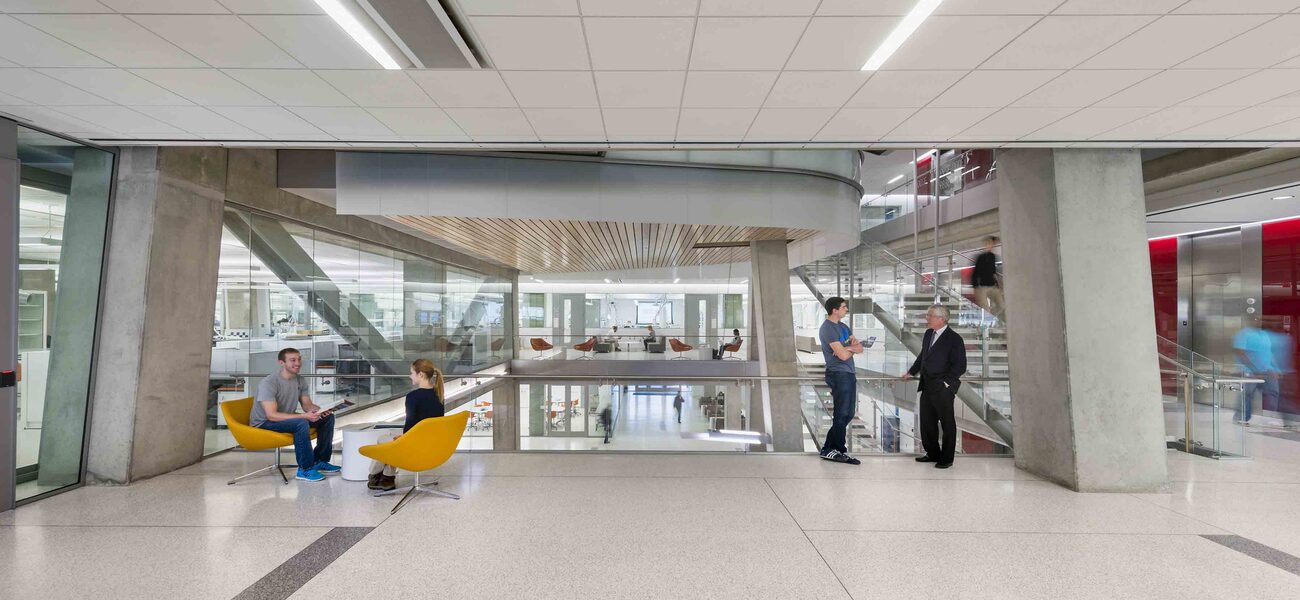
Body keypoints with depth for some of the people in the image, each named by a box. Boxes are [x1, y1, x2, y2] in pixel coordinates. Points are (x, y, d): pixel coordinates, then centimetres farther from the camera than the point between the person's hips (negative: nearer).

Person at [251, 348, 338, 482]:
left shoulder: (301, 381, 0)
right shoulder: (268, 383, -24)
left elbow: (308, 405, 4)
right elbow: (271, 415, -30)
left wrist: (319, 410, -21)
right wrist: (304, 416, -36)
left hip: (288, 418, 8)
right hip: (264, 423, -8)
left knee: (328, 417, -4)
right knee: (302, 423, -35)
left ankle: (320, 462, 4)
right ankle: (305, 470, -23)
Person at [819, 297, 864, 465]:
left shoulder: (843, 327, 16)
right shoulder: (827, 329, -13)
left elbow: (860, 348, 10)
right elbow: (843, 355, -19)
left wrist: (848, 347, -11)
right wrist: (852, 347, 1)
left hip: (849, 374, 9)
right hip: (839, 374, -9)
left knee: (848, 414, 13)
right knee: (842, 414, -2)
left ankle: (829, 448, 20)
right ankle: (840, 451, 10)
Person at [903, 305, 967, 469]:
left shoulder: (954, 339, -12)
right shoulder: (928, 334, 10)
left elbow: (960, 366, -13)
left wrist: (946, 382, -18)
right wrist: (911, 372, 21)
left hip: (943, 389, -7)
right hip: (927, 387, 8)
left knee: (947, 423, 5)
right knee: (926, 422, 15)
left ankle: (946, 458, 17)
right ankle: (933, 454, 30)